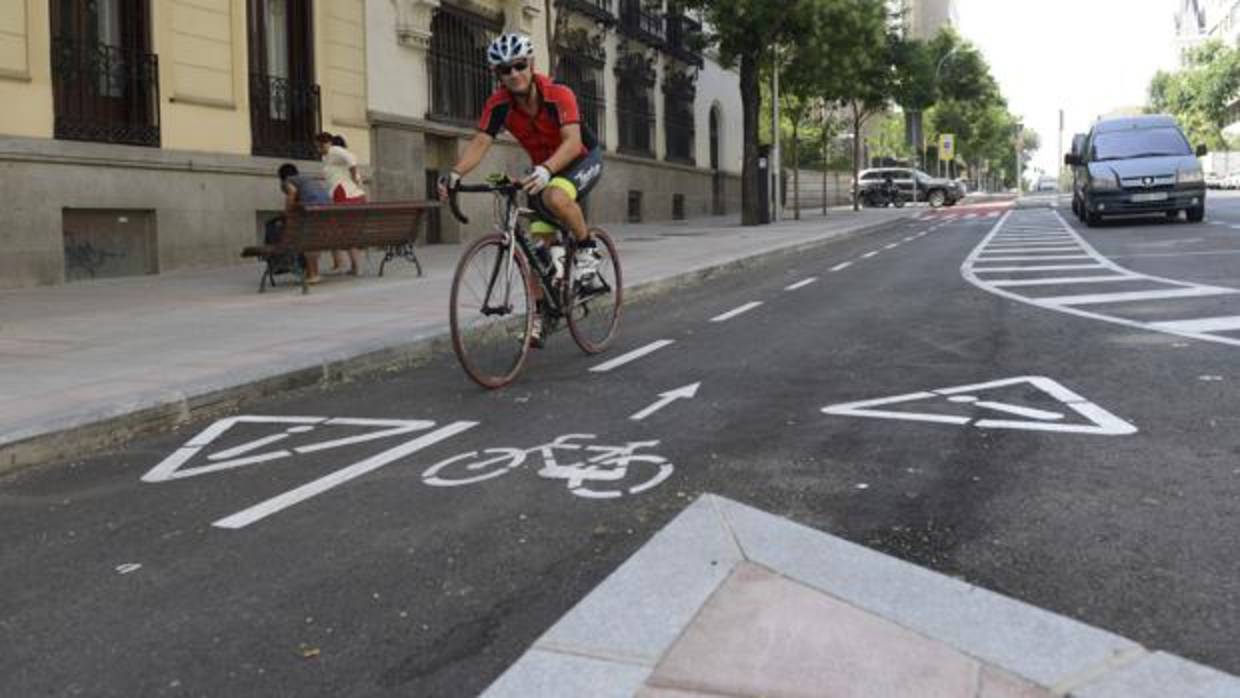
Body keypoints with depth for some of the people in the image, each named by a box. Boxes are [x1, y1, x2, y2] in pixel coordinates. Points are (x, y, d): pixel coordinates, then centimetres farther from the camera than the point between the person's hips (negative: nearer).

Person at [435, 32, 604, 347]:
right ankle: (538, 319, 6)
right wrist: (455, 173, -45)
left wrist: (545, 170, -60)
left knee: (555, 197, -38)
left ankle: (586, 249, -13)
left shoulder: (558, 95, -29)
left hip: (583, 159, -5)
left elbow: (573, 141, -42)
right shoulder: (499, 104, -18)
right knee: (538, 245, -3)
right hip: (543, 169, 5)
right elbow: (480, 143, -27)